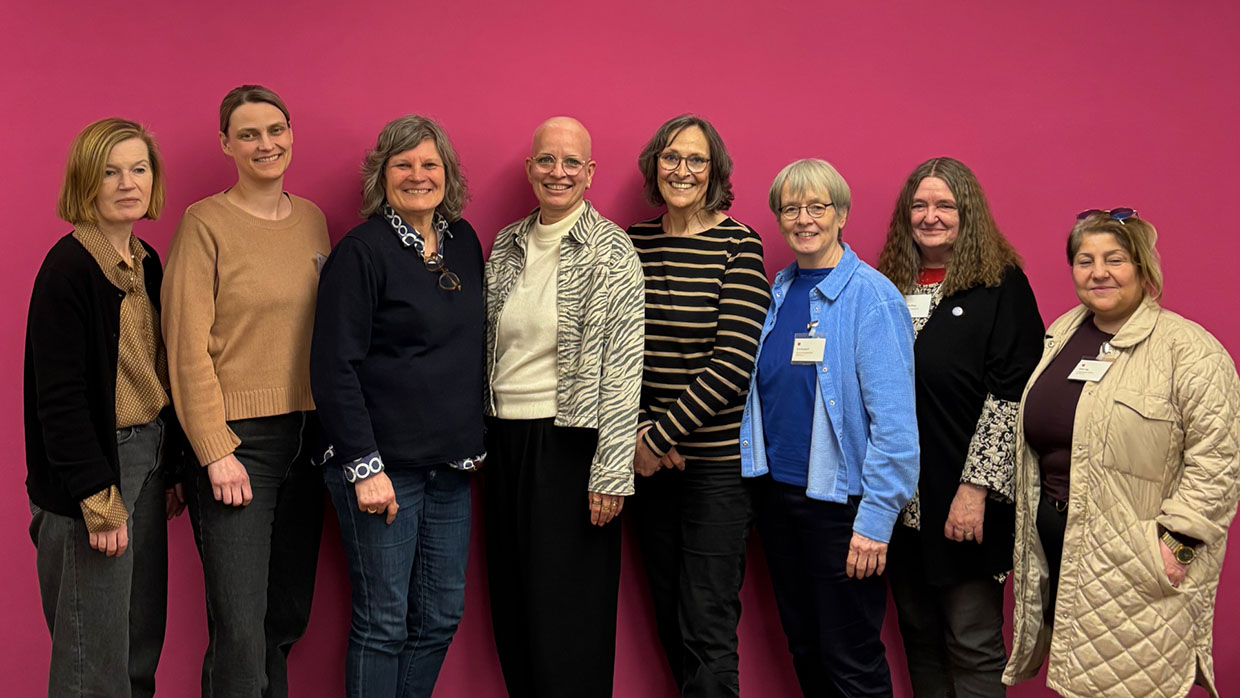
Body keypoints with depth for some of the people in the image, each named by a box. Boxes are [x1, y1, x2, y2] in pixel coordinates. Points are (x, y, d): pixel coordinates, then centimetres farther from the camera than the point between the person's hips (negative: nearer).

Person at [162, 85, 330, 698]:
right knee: (240, 629, -8)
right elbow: (188, 347, -9)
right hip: (238, 437, -6)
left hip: (307, 434, 6)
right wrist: (216, 452, -13)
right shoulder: (206, 223, -6)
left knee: (288, 617, 12)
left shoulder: (312, 219, 12)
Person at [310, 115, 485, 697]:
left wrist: (474, 441, 14)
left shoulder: (464, 242, 10)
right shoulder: (362, 251, -9)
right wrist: (364, 466, -17)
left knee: (441, 616, 10)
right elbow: (334, 367, -13)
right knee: (383, 622, 0)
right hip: (384, 464, -6)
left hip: (450, 464, 6)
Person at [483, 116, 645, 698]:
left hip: (570, 445, -6)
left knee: (568, 615, -2)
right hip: (506, 441, 6)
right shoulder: (506, 245, 11)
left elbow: (622, 364, -12)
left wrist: (611, 471, -17)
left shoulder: (609, 250, -7)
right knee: (512, 602, 10)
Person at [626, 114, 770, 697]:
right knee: (670, 620, 12)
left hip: (717, 460, -5)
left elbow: (733, 363, -13)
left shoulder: (739, 245, -6)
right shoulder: (632, 243, 7)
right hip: (649, 459, 5)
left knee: (707, 628, -3)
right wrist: (637, 432, -6)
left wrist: (659, 436, -12)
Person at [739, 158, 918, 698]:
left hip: (839, 501, -6)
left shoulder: (871, 296, -12)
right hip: (776, 492, 6)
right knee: (803, 649, 17)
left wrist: (876, 519, -20)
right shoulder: (777, 293, 8)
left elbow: (894, 420, -16)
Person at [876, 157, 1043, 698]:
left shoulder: (1001, 285, -4)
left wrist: (976, 489, -16)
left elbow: (1009, 394, -11)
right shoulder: (890, 285, 11)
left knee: (973, 643, 1)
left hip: (964, 505, -5)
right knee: (918, 637, 13)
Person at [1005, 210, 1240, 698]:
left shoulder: (1188, 348, -10)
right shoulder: (1061, 334, 12)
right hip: (1053, 541, 6)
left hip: (1135, 561, -6)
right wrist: (1031, 521, 18)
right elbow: (1032, 435, 21)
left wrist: (1176, 541, -20)